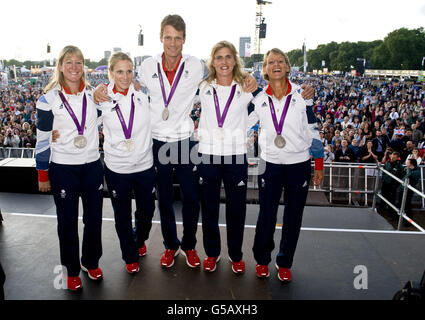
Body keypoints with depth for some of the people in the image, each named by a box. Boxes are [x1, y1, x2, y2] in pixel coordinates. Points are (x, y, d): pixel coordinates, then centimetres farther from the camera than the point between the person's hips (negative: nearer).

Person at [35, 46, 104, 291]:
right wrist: (43, 175, -2)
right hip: (63, 169, -3)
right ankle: (72, 270, 27)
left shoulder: (94, 94, 3)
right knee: (68, 222, 8)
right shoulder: (49, 99, -6)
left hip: (92, 165, 3)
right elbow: (43, 140, -3)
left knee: (94, 217, 11)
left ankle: (91, 262, 33)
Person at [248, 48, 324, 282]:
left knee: (293, 217, 9)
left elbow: (314, 131, 2)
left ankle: (285, 263, 29)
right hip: (270, 164, 1)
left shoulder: (302, 95, -3)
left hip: (299, 164, 0)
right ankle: (262, 259, 28)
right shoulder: (259, 100, 1)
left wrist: (319, 165, 4)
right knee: (266, 216, 4)